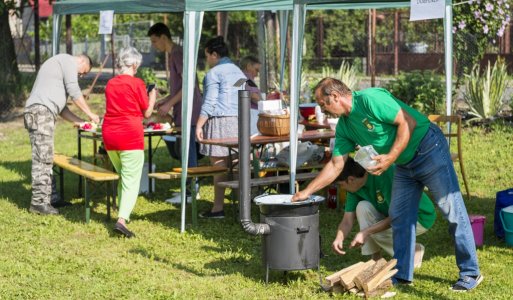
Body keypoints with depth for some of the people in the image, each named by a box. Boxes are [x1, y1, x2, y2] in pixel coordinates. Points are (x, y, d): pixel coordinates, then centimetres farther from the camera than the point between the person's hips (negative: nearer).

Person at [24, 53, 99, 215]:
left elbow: (60, 107, 29)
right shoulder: (68, 60, 3)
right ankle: (38, 202, -9)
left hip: (42, 113, 10)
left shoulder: (60, 65, 31)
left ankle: (50, 197, 15)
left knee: (46, 159, 11)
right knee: (42, 159, -10)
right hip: (41, 111, -10)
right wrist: (90, 114, 3)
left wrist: (79, 121, 22)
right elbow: (74, 91, -7)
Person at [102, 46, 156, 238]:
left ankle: (124, 213, 28)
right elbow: (147, 113, 0)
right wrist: (153, 95, 17)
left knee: (122, 177, 23)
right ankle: (122, 220, -19)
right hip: (130, 136, -6)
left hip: (109, 135, 6)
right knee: (132, 181, -4)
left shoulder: (110, 84, 9)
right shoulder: (137, 83, -6)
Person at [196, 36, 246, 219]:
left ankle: (218, 208, -6)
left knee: (219, 165, -6)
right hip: (239, 121, 8)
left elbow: (209, 103, -12)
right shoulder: (239, 72, 19)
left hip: (220, 121, -8)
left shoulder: (214, 73, -5)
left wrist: (199, 125, -11)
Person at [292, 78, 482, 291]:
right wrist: (307, 192, 10)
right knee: (399, 216, 8)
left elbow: (408, 122, -23)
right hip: (404, 164, 9)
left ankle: (470, 273, 2)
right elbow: (335, 165, 10)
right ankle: (402, 274, 17)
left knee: (452, 211, -4)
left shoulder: (370, 99, -21)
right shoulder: (344, 126, 6)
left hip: (429, 150, -9)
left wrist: (390, 157, -25)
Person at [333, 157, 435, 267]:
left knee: (377, 233, -26)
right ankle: (375, 259, -8)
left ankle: (415, 250, -1)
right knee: (362, 207, -16)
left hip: (422, 217, -7)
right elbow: (347, 221, -5)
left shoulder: (384, 174, -30)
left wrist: (366, 232, -32)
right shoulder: (356, 187, -6)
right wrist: (339, 238, -25)